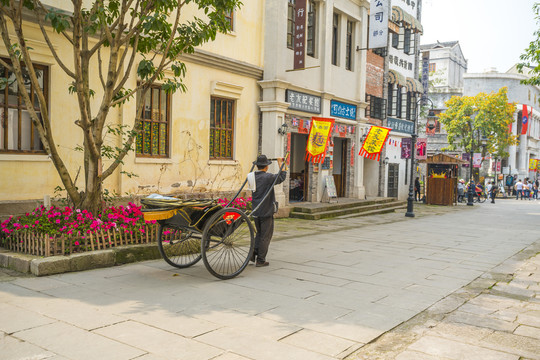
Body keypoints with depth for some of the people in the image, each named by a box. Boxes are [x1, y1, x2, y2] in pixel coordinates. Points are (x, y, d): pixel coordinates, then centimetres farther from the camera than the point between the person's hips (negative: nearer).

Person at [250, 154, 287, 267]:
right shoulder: (268, 177, -16)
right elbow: (282, 177, -3)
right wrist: (280, 164, 9)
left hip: (256, 211, 7)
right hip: (266, 211, -6)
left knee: (259, 233, 22)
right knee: (265, 236, 3)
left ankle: (254, 253, 15)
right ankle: (260, 260, 6)